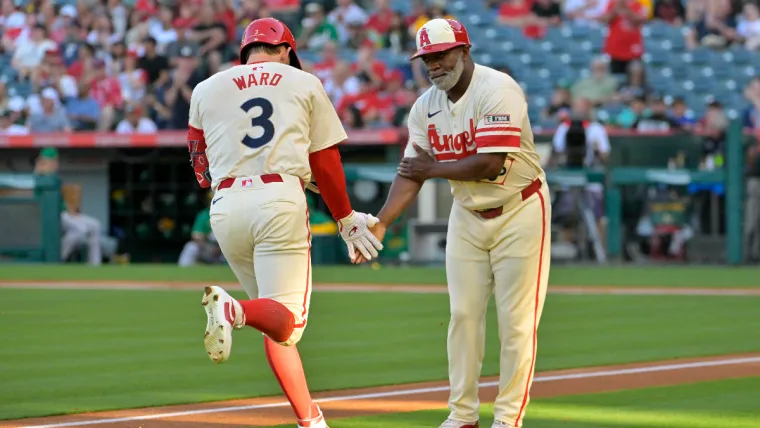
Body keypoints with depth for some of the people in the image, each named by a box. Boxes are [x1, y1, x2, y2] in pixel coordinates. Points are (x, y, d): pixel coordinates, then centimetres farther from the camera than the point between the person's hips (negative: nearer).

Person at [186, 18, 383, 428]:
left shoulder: (206, 90, 17)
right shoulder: (304, 83, 13)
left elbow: (202, 170, 16)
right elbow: (326, 164, 13)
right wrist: (346, 219, 22)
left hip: (225, 206, 3)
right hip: (281, 198, -3)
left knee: (278, 323, 13)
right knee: (286, 318, -7)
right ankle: (235, 309, -39)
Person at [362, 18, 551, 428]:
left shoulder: (497, 91, -22)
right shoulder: (425, 107, -1)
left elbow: (491, 164, -28)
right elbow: (411, 172, -4)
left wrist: (434, 168, -15)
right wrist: (380, 223, -18)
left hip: (519, 212, -6)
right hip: (467, 216, 6)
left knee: (516, 321, -4)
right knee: (463, 315, 5)